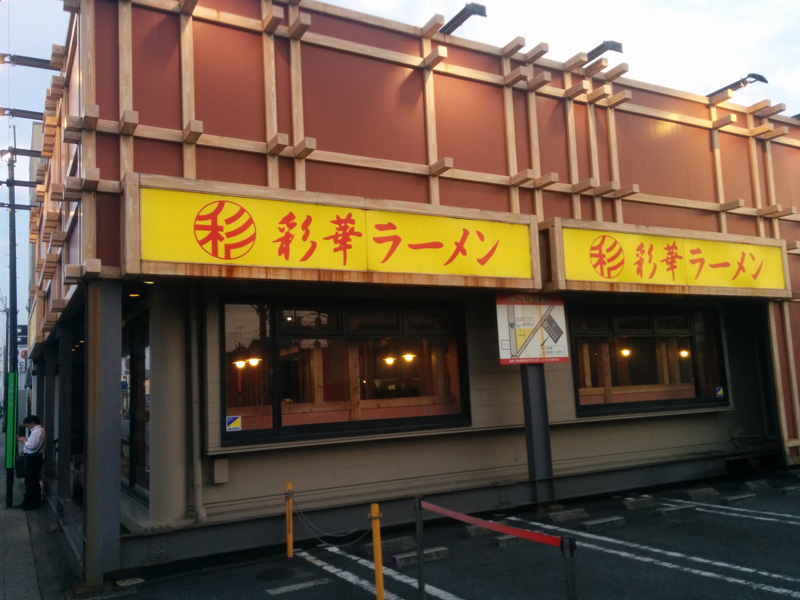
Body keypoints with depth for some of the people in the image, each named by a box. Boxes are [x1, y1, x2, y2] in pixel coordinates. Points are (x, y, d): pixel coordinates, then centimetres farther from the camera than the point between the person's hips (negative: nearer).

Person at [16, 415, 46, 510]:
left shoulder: (37, 431, -18)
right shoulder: (40, 430, 16)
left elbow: (32, 446, -24)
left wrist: (24, 441, -9)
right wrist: (25, 440, 6)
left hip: (34, 458, -11)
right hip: (34, 457, 11)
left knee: (32, 481, -3)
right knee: (29, 481, 16)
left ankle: (35, 503, 3)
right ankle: (27, 502, 23)